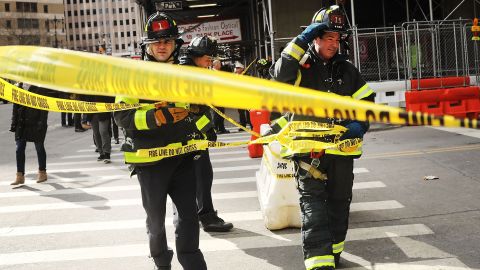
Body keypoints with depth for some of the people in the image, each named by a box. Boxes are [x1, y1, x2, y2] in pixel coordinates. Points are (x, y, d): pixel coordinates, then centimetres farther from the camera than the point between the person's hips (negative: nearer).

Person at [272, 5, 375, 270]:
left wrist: (359, 123, -3)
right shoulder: (302, 66, 1)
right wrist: (303, 39, -20)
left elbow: (366, 100, 17)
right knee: (312, 201, -13)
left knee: (339, 201, 14)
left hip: (341, 147, 5)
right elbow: (281, 74, -21)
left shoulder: (347, 69, 13)